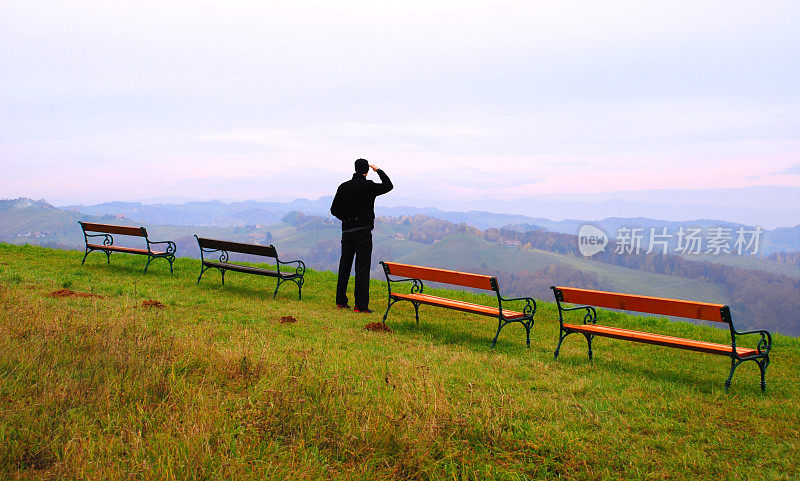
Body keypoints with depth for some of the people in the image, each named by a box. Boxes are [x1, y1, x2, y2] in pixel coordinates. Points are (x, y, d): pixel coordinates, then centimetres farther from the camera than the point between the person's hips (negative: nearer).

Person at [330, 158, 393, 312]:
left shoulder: (343, 187, 8)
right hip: (363, 231, -5)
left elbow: (334, 210, 9)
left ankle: (341, 301, 18)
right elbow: (388, 186, 4)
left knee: (344, 265, 12)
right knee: (362, 268, -4)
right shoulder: (368, 186, -7)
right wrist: (378, 170, 15)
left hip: (346, 231, 5)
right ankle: (360, 305, -6)